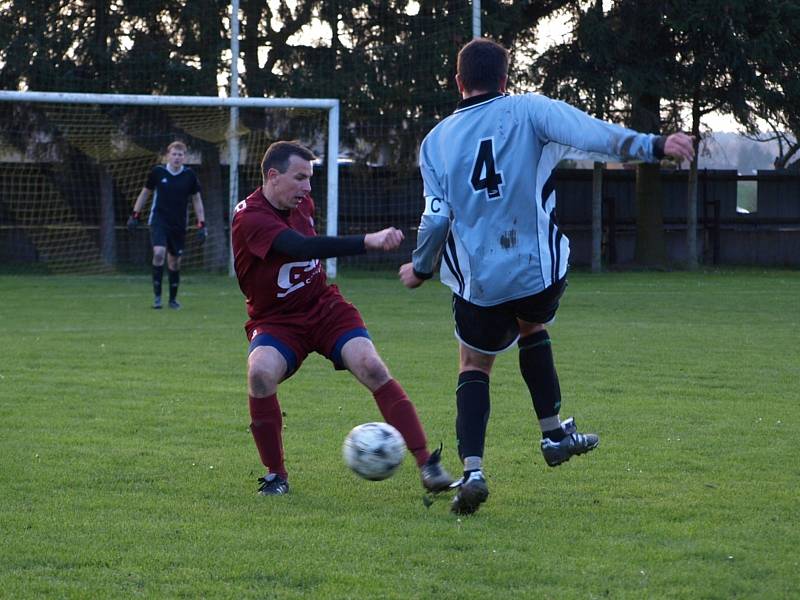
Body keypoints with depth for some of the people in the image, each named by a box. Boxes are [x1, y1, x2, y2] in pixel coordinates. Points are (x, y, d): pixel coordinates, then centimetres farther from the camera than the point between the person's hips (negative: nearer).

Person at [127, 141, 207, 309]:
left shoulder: (189, 175, -1)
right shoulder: (158, 172, -4)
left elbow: (197, 200, 8)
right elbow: (145, 193, 10)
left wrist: (201, 225, 3)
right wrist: (135, 215, 9)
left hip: (179, 225, 2)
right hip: (159, 221, -2)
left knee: (175, 261, 7)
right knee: (159, 253, -21)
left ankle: (173, 298, 22)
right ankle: (157, 295, -13)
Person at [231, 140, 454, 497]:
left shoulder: (301, 204, 1)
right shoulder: (250, 218, -23)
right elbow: (302, 247, -39)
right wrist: (368, 242, -47)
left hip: (325, 308, 5)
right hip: (275, 321, -4)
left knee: (370, 365, -20)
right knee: (260, 371, -34)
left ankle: (426, 464, -19)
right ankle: (275, 475, -14)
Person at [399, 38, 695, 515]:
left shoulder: (437, 140, 4)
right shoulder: (526, 111, -2)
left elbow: (437, 216, -2)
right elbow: (590, 133, -18)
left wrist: (420, 269, 13)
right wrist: (652, 145, -25)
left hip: (477, 281, 0)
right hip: (539, 270, 0)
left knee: (475, 366, 14)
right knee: (532, 329, 32)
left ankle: (472, 471, -6)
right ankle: (555, 434, 32)